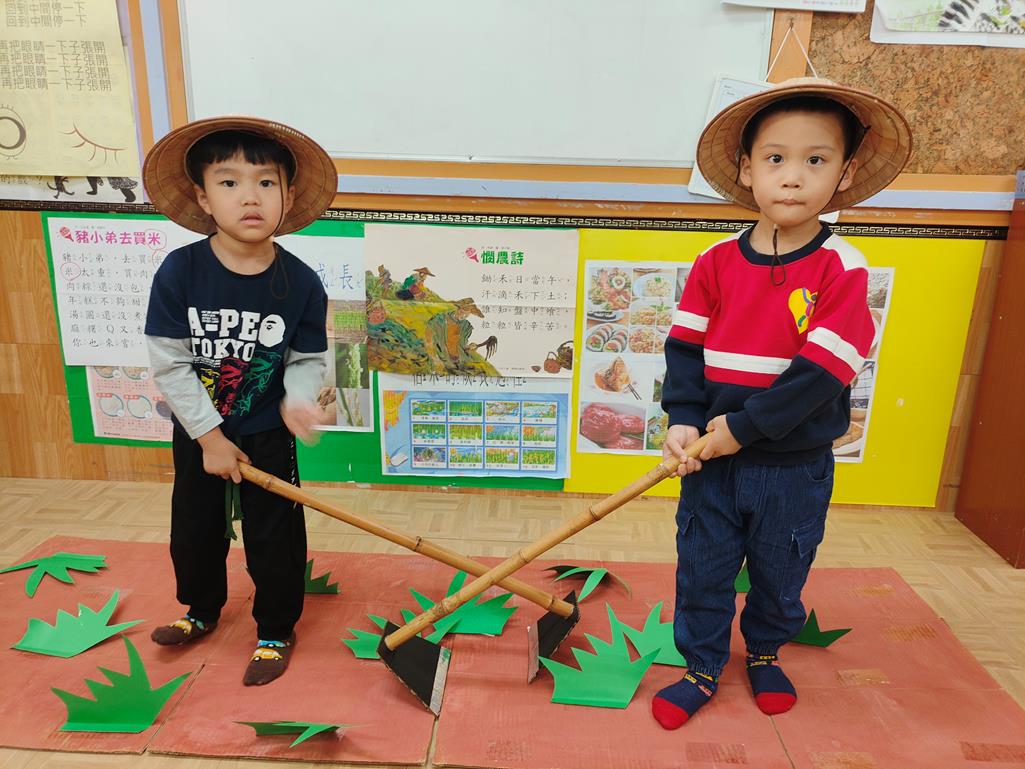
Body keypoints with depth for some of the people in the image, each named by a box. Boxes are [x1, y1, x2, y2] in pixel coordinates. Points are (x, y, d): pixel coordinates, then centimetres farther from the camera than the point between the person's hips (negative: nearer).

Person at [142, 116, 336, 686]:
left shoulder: (301, 284, -17)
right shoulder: (179, 271, -17)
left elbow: (308, 361, -5)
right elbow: (168, 364, -14)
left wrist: (298, 400, -27)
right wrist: (211, 437, -13)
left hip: (267, 437, -1)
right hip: (198, 433, 2)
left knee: (274, 538, 7)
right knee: (194, 529, 20)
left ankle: (275, 631, 32)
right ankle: (202, 611, 48)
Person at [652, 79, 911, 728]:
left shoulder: (843, 269, -12)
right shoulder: (716, 263, -4)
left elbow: (819, 375, -19)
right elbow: (686, 348, -3)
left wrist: (742, 428, -21)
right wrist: (684, 422, -16)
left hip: (795, 466, -1)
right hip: (712, 459, 2)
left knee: (780, 574, 19)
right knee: (701, 570, 12)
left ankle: (765, 652, 48)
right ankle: (702, 669, 35)